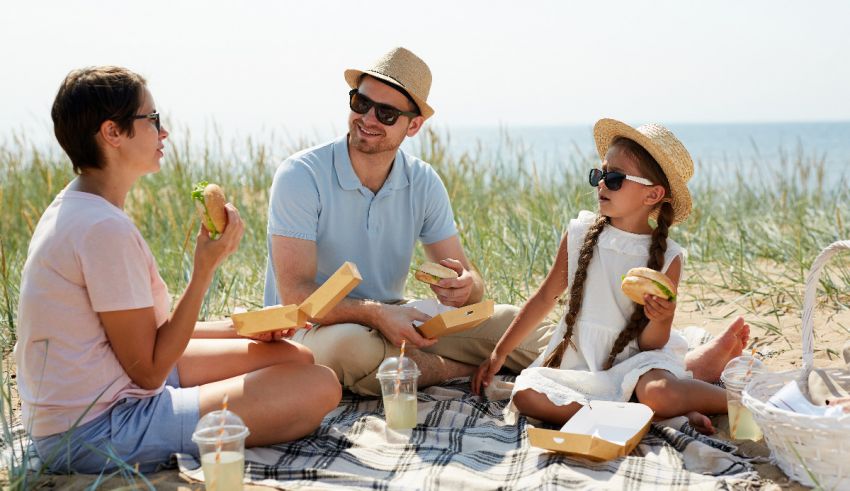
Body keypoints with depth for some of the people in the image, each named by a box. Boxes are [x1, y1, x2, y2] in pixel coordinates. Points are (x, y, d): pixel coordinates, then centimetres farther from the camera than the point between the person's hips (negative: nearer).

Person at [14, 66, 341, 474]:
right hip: (94, 434, -10)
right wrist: (206, 267, -18)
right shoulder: (105, 228, -24)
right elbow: (149, 370, -19)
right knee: (319, 386, -14)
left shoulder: (75, 208, 8)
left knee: (296, 357, 12)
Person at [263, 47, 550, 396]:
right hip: (309, 329, -4)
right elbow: (295, 295, -24)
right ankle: (470, 372, -14)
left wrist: (465, 287, -29)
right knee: (352, 344, -37)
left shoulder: (423, 184, -3)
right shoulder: (300, 176, -17)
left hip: (394, 323, 4)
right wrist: (375, 313, -39)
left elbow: (467, 279, -3)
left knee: (507, 321, -12)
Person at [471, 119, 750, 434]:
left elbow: (651, 344, -2)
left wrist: (660, 320, -25)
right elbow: (546, 296, 10)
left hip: (633, 362, -3)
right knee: (525, 394, -28)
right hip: (577, 360, 3)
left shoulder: (667, 258, -6)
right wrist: (499, 354, 12)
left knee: (658, 393, -37)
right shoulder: (580, 233, -1)